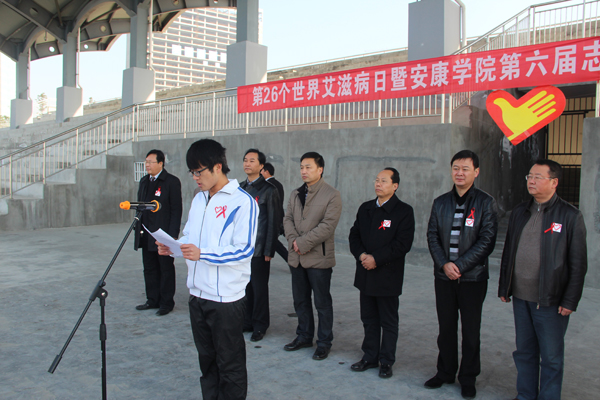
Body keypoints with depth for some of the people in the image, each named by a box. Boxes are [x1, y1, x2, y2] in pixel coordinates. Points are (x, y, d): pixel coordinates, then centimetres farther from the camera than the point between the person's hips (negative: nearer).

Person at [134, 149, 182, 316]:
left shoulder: (172, 181, -8)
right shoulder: (144, 181, 13)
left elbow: (176, 210, -10)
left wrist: (172, 235, -15)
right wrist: (138, 228, 11)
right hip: (146, 235, 7)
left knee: (166, 270, 2)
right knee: (149, 269, 13)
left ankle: (166, 303, 12)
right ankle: (152, 300, 25)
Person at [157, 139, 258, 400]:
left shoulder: (242, 202, -14)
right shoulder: (199, 199, 12)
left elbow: (244, 250, -20)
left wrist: (202, 254, -28)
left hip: (227, 298, -7)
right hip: (198, 293, 8)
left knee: (230, 364, 7)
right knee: (206, 358, 21)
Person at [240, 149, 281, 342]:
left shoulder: (269, 190, -6)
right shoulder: (240, 188, 12)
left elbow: (273, 222, -7)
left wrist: (269, 250, -11)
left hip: (259, 249, -5)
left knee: (259, 288, 4)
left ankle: (260, 326, 16)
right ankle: (247, 321, 25)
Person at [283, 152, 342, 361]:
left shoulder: (332, 195, -9)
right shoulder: (295, 194, 13)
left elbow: (327, 226, -17)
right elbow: (288, 219, 8)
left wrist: (303, 242, -18)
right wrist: (293, 240, -10)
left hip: (319, 257, -6)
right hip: (297, 257, 6)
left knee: (322, 303, 5)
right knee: (300, 300, 16)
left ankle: (324, 342, 19)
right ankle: (304, 336, 32)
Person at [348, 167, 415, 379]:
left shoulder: (404, 211, -8)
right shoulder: (365, 208, 11)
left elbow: (403, 244, -15)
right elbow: (354, 235, 11)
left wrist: (376, 259, -18)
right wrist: (361, 255, -8)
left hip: (388, 276, -5)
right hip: (365, 274, 5)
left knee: (389, 322, 7)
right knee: (369, 319, 15)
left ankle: (386, 361, 19)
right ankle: (370, 357, 27)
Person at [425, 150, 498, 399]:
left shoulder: (485, 203, -3)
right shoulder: (441, 203, 8)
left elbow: (487, 240, -9)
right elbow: (432, 236, 6)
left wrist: (460, 265, -15)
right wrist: (444, 264, -10)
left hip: (472, 277, -3)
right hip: (443, 276, 3)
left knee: (470, 330, 7)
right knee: (446, 327, 12)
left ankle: (468, 378, 21)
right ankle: (445, 372, 28)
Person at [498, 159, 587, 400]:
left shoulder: (570, 216, -7)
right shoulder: (520, 212, 9)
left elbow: (578, 264, -7)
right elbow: (508, 252, 13)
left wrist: (570, 301, -10)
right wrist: (504, 287, 11)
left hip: (551, 300, -5)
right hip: (520, 297, 5)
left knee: (551, 357, 8)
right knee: (524, 352, 16)